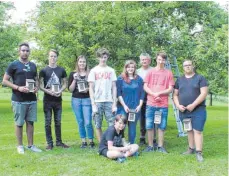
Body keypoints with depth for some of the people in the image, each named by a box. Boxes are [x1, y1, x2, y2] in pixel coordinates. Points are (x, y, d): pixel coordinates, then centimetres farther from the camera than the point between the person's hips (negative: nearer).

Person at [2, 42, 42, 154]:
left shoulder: (33, 65, 12)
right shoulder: (13, 65, -3)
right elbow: (4, 81, -5)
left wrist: (37, 88, -2)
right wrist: (18, 88, -17)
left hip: (32, 99, 5)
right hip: (18, 100, -4)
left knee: (30, 122, 9)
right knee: (19, 123, 4)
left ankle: (30, 145, 18)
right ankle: (20, 146, 15)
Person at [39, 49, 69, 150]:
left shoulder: (61, 70, 7)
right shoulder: (43, 71, -1)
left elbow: (65, 84, 11)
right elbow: (40, 86, -3)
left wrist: (60, 91, -9)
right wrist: (49, 92, -19)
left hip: (58, 100, 3)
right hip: (47, 100, -2)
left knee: (58, 122, 10)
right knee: (48, 122, 2)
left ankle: (59, 142, 19)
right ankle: (49, 143, 11)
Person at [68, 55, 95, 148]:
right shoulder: (73, 74, 6)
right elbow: (70, 89, 2)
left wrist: (88, 89, -12)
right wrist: (75, 79, -10)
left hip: (87, 100, -2)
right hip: (76, 100, 2)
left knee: (88, 122, -7)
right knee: (80, 122, 7)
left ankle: (91, 141, 9)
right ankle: (83, 141, 18)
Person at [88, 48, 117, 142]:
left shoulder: (111, 70, 10)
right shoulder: (94, 71, 6)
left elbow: (114, 88, 9)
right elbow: (91, 88, 3)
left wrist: (114, 103, 1)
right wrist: (93, 104, -6)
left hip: (109, 102, 1)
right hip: (97, 102, -1)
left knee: (112, 125, -3)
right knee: (98, 125, 3)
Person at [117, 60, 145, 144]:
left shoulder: (139, 79, 8)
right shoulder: (120, 79, 2)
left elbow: (142, 94, 7)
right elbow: (118, 93, -1)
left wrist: (139, 106, -3)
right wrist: (124, 105, -9)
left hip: (135, 108, 2)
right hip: (123, 108, -1)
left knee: (132, 127, 6)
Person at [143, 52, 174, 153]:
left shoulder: (168, 73, 5)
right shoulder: (150, 72, 6)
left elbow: (170, 89, 1)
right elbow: (145, 87, 2)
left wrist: (159, 93, -12)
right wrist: (154, 94, -12)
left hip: (163, 104, 0)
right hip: (151, 104, 0)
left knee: (162, 126, 5)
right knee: (149, 126, 3)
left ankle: (160, 146, 16)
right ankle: (150, 146, 15)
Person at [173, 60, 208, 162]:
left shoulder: (200, 78, -1)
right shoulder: (179, 80, 12)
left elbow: (204, 93, -10)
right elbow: (175, 95, 13)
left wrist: (193, 105, -17)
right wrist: (178, 105, -5)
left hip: (198, 110, -4)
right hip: (184, 111, 4)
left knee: (197, 131, -7)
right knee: (189, 130, 14)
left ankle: (199, 153, -5)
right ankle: (191, 149, 25)